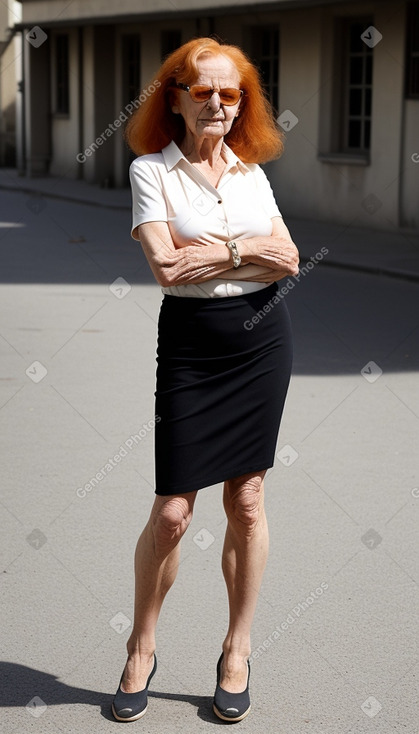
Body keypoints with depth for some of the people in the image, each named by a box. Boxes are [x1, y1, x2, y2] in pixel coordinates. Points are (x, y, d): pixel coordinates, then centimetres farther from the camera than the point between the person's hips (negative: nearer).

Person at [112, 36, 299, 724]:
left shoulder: (252, 172, 10)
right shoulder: (151, 169, -2)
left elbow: (288, 257, -1)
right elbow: (166, 265, -15)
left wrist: (212, 251, -12)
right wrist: (246, 249, -9)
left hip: (263, 335, 3)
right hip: (191, 340, -3)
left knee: (246, 500, 7)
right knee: (172, 511, -4)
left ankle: (237, 651, 21)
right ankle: (142, 649, 17)